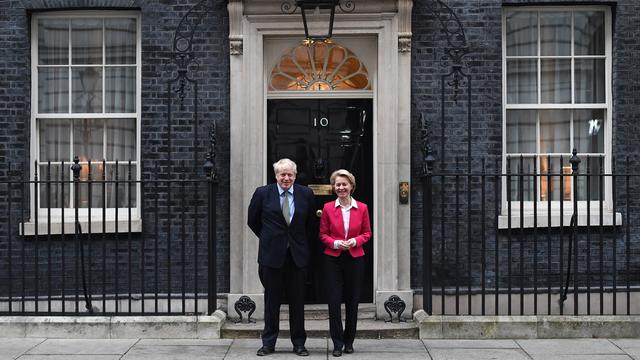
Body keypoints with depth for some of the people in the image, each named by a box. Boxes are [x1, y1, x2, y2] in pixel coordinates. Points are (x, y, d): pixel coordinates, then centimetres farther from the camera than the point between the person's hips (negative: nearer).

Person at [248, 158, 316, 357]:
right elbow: (253, 221, 10)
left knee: (297, 301, 7)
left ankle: (299, 343, 18)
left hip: (297, 255, 1)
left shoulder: (305, 194, 2)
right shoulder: (262, 193, -2)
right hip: (271, 254, -1)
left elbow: (310, 221, 15)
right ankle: (268, 343, 18)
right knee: (271, 301, 7)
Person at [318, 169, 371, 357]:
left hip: (355, 258, 1)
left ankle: (349, 341, 22)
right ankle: (337, 343, 6)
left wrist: (355, 241, -11)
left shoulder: (362, 208, 2)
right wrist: (335, 243, -13)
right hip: (333, 259, -1)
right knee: (334, 301, -4)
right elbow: (323, 234, 5)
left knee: (352, 301, 8)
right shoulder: (328, 208, 0)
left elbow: (367, 232, 8)